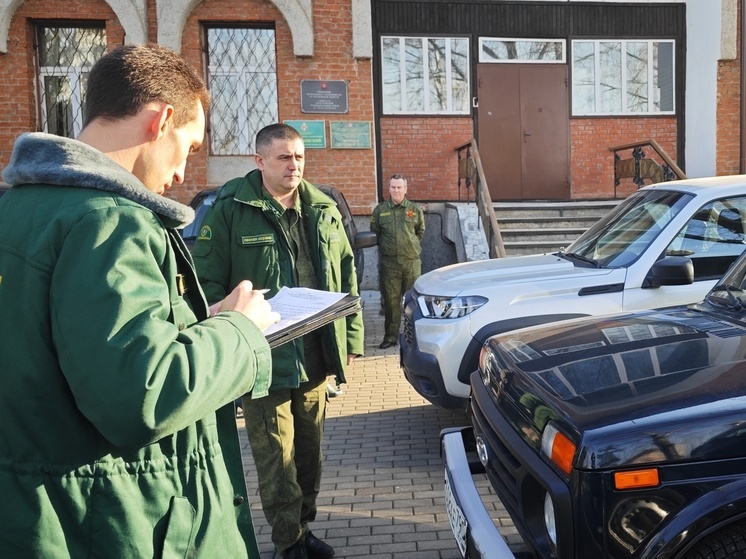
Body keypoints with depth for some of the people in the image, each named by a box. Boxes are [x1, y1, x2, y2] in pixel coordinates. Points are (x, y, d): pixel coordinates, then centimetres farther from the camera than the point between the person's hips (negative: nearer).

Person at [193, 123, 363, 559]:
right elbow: (209, 282, -8)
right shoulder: (231, 210, -7)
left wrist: (350, 338, 11)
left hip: (316, 356, 5)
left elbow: (347, 275, 14)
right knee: (276, 458, 3)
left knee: (310, 452, 16)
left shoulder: (324, 210, 9)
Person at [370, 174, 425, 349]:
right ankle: (390, 336, 9)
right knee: (390, 300, 1)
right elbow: (374, 233, 12)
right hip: (389, 261, 0)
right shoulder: (380, 210, 5)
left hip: (412, 261, 0)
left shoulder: (415, 210, 7)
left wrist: (410, 244, 11)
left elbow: (420, 232, 18)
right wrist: (386, 246, 10)